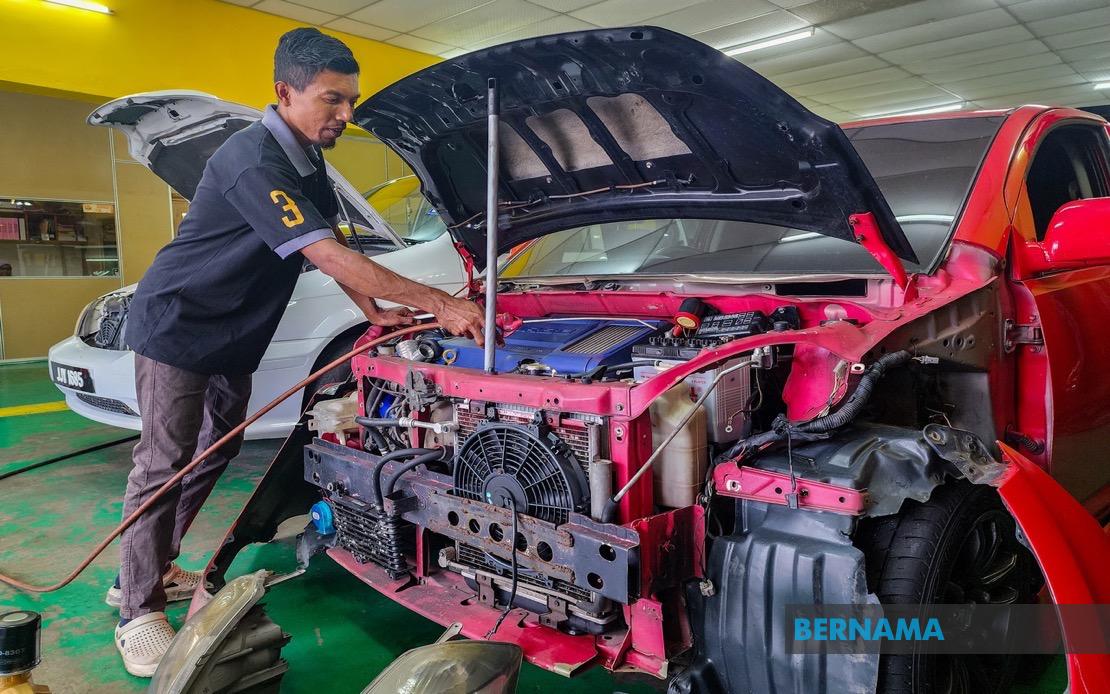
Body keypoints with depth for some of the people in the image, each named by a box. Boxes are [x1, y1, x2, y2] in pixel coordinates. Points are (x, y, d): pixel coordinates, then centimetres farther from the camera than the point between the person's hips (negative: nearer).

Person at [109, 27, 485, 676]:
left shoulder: (307, 160, 2)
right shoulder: (252, 160, -28)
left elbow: (330, 244, 11)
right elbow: (329, 256, -35)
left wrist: (374, 310, -1)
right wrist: (439, 303, -35)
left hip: (233, 337, 9)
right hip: (178, 326, -9)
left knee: (217, 450, 14)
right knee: (165, 463, -4)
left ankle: (154, 569, 30)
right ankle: (139, 612, 8)